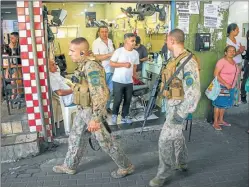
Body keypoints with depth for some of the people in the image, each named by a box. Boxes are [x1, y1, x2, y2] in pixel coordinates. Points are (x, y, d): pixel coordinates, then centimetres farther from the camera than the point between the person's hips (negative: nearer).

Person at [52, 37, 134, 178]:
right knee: (75, 138, 20)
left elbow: (100, 95, -30)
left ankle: (126, 167, 21)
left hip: (92, 111, -9)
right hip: (83, 110, 9)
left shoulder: (91, 67, -25)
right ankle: (69, 166, 39)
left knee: (105, 141, 4)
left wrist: (95, 118, -30)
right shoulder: (83, 65, 6)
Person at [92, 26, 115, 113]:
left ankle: (107, 106, 27)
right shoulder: (96, 42, -10)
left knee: (110, 90, 13)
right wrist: (109, 55, -21)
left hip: (111, 69, 6)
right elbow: (97, 57, -17)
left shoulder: (110, 41, 12)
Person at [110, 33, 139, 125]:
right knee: (118, 99, 1)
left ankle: (124, 116, 27)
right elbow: (111, 63, -10)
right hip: (118, 81, -4)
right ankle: (114, 115, 25)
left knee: (128, 100, 11)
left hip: (129, 81, 5)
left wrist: (134, 74, 7)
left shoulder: (136, 53, 3)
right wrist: (124, 64, -17)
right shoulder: (119, 51, -11)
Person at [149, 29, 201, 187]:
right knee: (176, 134, 22)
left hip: (180, 106, -10)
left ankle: (164, 174, 11)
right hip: (172, 103, 10)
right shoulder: (175, 59, 5)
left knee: (165, 139, -5)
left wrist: (181, 114, -27)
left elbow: (194, 92, -27)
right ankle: (182, 162, 42)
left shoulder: (188, 62, -25)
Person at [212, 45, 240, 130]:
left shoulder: (234, 61, 8)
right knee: (219, 104, -1)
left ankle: (220, 120, 30)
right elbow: (216, 74, -20)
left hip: (230, 87, 8)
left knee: (225, 104, 16)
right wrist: (226, 84, -21)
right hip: (221, 87, -8)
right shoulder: (222, 61, -15)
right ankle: (215, 123, 9)